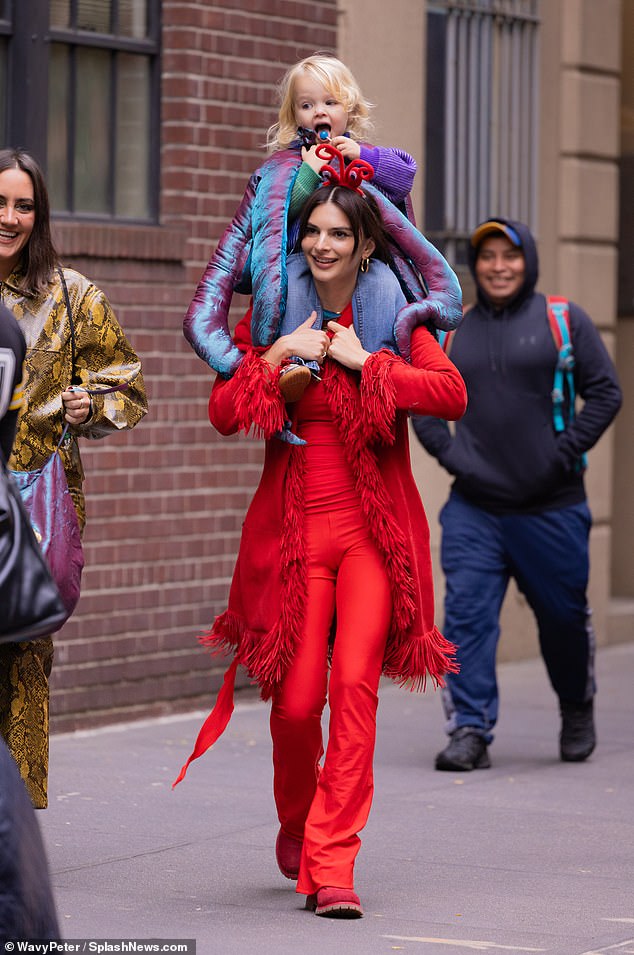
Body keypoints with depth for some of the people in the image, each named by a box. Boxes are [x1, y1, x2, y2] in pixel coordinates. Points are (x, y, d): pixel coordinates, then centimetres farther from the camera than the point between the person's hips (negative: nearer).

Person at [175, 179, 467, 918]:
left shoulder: (395, 316, 5)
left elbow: (453, 394, -10)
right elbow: (223, 414, -1)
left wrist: (365, 362, -12)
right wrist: (279, 355, -12)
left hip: (375, 529, -1)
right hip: (295, 526, 1)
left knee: (355, 683, -13)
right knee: (297, 697, -1)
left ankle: (332, 864, -10)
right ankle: (295, 823, 29)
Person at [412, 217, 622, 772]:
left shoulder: (564, 321, 1)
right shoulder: (451, 333, 9)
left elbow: (605, 393, -1)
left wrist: (565, 453, -10)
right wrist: (447, 452, 2)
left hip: (551, 507, -2)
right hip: (473, 508, 2)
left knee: (564, 616, 11)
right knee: (466, 615, -11)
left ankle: (577, 711, 36)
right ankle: (470, 732, -8)